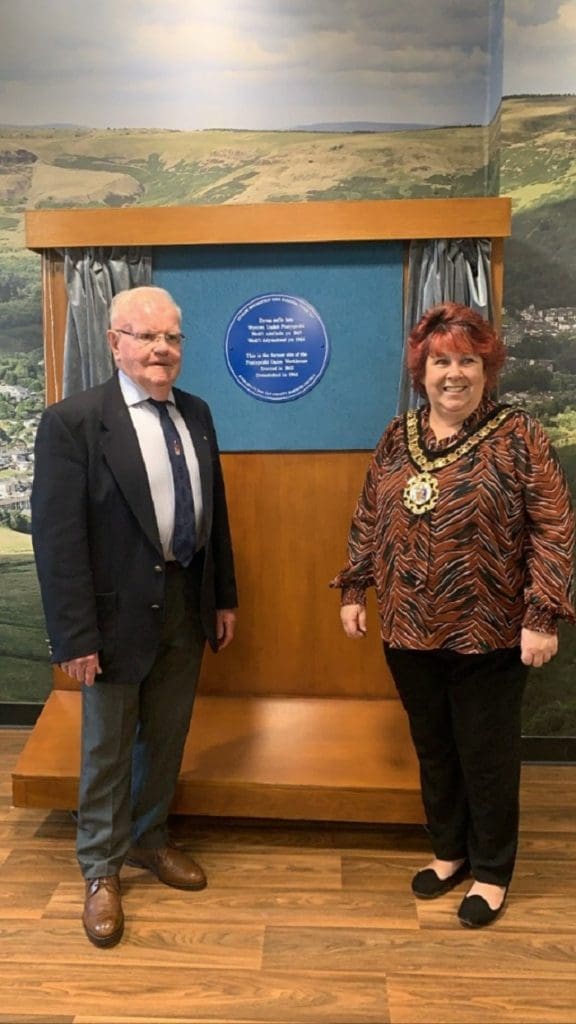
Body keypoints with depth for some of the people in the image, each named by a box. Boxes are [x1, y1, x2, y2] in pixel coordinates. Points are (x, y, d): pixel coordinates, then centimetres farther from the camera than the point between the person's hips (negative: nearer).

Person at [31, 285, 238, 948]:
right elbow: (57, 538, -16)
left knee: (166, 739, 20)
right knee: (108, 749, 13)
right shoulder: (71, 422, -14)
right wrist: (75, 636, -17)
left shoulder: (195, 414, 5)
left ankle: (150, 840, 44)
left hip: (186, 605, 6)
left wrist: (224, 597, 11)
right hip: (119, 613, -5)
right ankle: (102, 869, 35)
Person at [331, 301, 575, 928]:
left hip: (488, 634, -4)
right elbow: (368, 520, 11)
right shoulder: (398, 436, 5)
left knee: (487, 755, 11)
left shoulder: (518, 436, -8)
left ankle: (491, 872, 33)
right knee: (432, 749, 19)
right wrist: (353, 590, 8)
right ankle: (448, 851, 41)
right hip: (410, 630, 4)